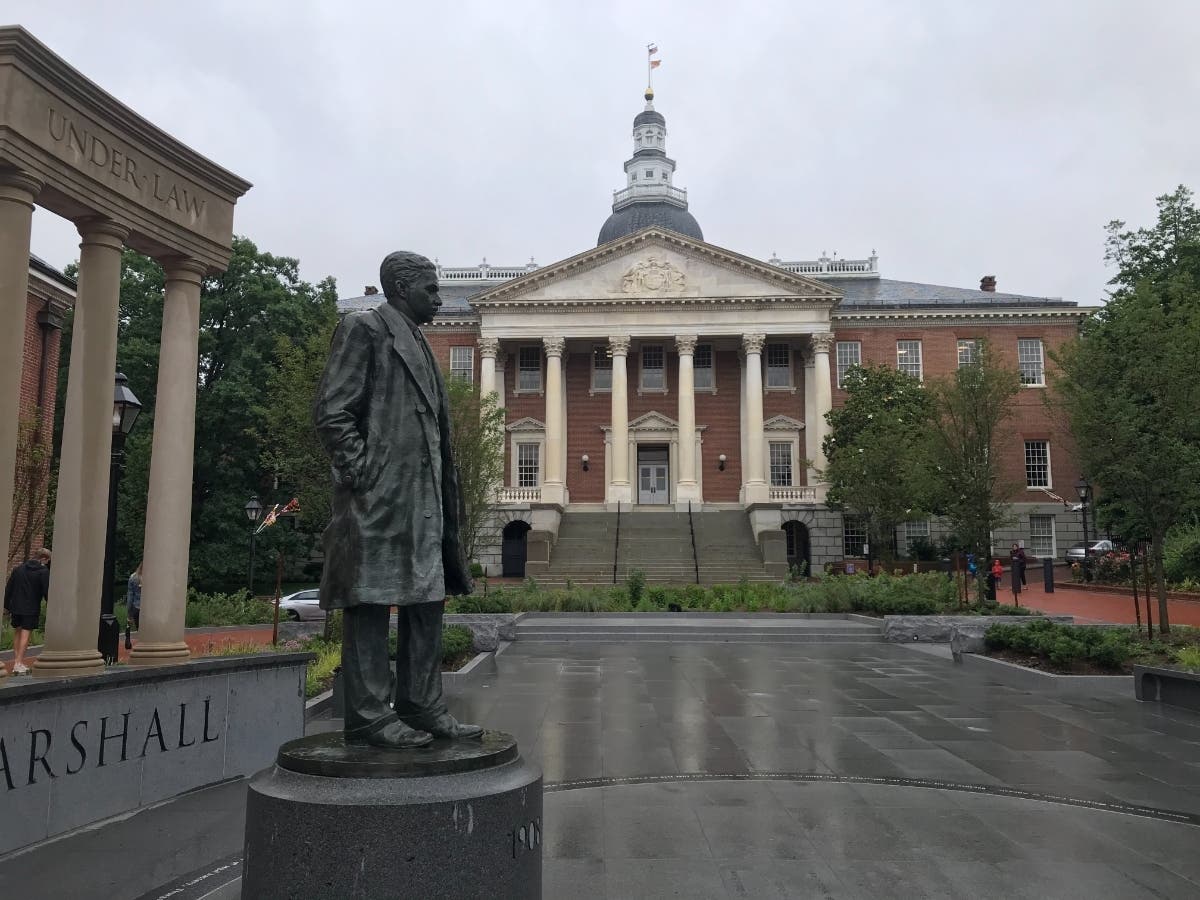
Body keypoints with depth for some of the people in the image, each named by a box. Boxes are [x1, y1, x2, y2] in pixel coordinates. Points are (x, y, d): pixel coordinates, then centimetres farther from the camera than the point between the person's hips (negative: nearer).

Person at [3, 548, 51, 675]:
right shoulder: (43, 572, -8)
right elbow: (47, 592, -11)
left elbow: (8, 589, 11)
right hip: (32, 609, -5)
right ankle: (19, 663, -6)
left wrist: (7, 606, 17)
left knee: (17, 632, 15)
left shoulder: (18, 569, 9)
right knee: (25, 634, -2)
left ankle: (15, 661, 17)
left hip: (16, 607, 5)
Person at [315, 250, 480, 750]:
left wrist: (444, 496, 17)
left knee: (426, 599, 8)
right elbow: (332, 413, -10)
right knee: (371, 602, -4)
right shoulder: (362, 328, -2)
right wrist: (362, 476, -15)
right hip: (379, 497, -9)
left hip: (422, 498, 9)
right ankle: (368, 717, 1)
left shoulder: (416, 344, 23)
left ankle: (421, 707, 15)